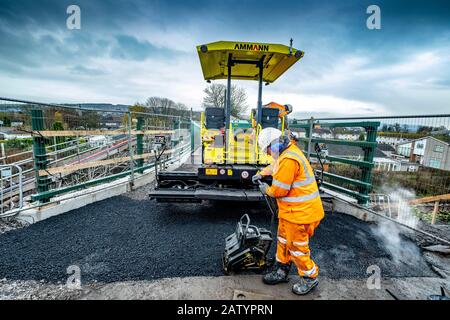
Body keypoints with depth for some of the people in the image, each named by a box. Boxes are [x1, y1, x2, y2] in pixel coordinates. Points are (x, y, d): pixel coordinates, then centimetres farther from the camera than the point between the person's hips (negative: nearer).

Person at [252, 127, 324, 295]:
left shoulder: (289, 159, -27)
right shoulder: (287, 152, 8)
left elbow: (279, 190, -24)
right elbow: (274, 166, 27)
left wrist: (266, 190, -5)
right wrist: (261, 174, 15)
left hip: (300, 211, -10)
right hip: (290, 209, 10)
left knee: (297, 246, 7)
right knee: (283, 239, 21)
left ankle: (310, 277, 30)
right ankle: (281, 271, 38)